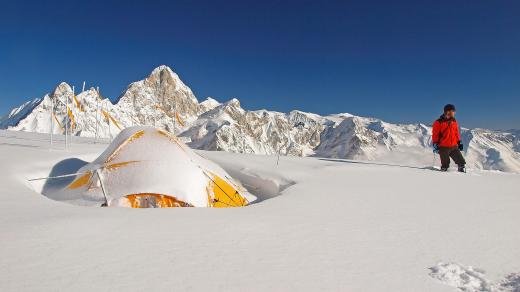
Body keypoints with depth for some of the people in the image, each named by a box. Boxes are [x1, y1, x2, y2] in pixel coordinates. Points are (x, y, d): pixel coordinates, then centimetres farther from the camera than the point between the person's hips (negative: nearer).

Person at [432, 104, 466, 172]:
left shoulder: (454, 121, 11)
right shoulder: (439, 122, -7)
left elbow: (457, 133, 19)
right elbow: (435, 134, -6)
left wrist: (459, 142, 16)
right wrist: (435, 144, -11)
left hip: (454, 146, 5)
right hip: (443, 147, -5)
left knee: (461, 162, 6)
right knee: (445, 164, 2)